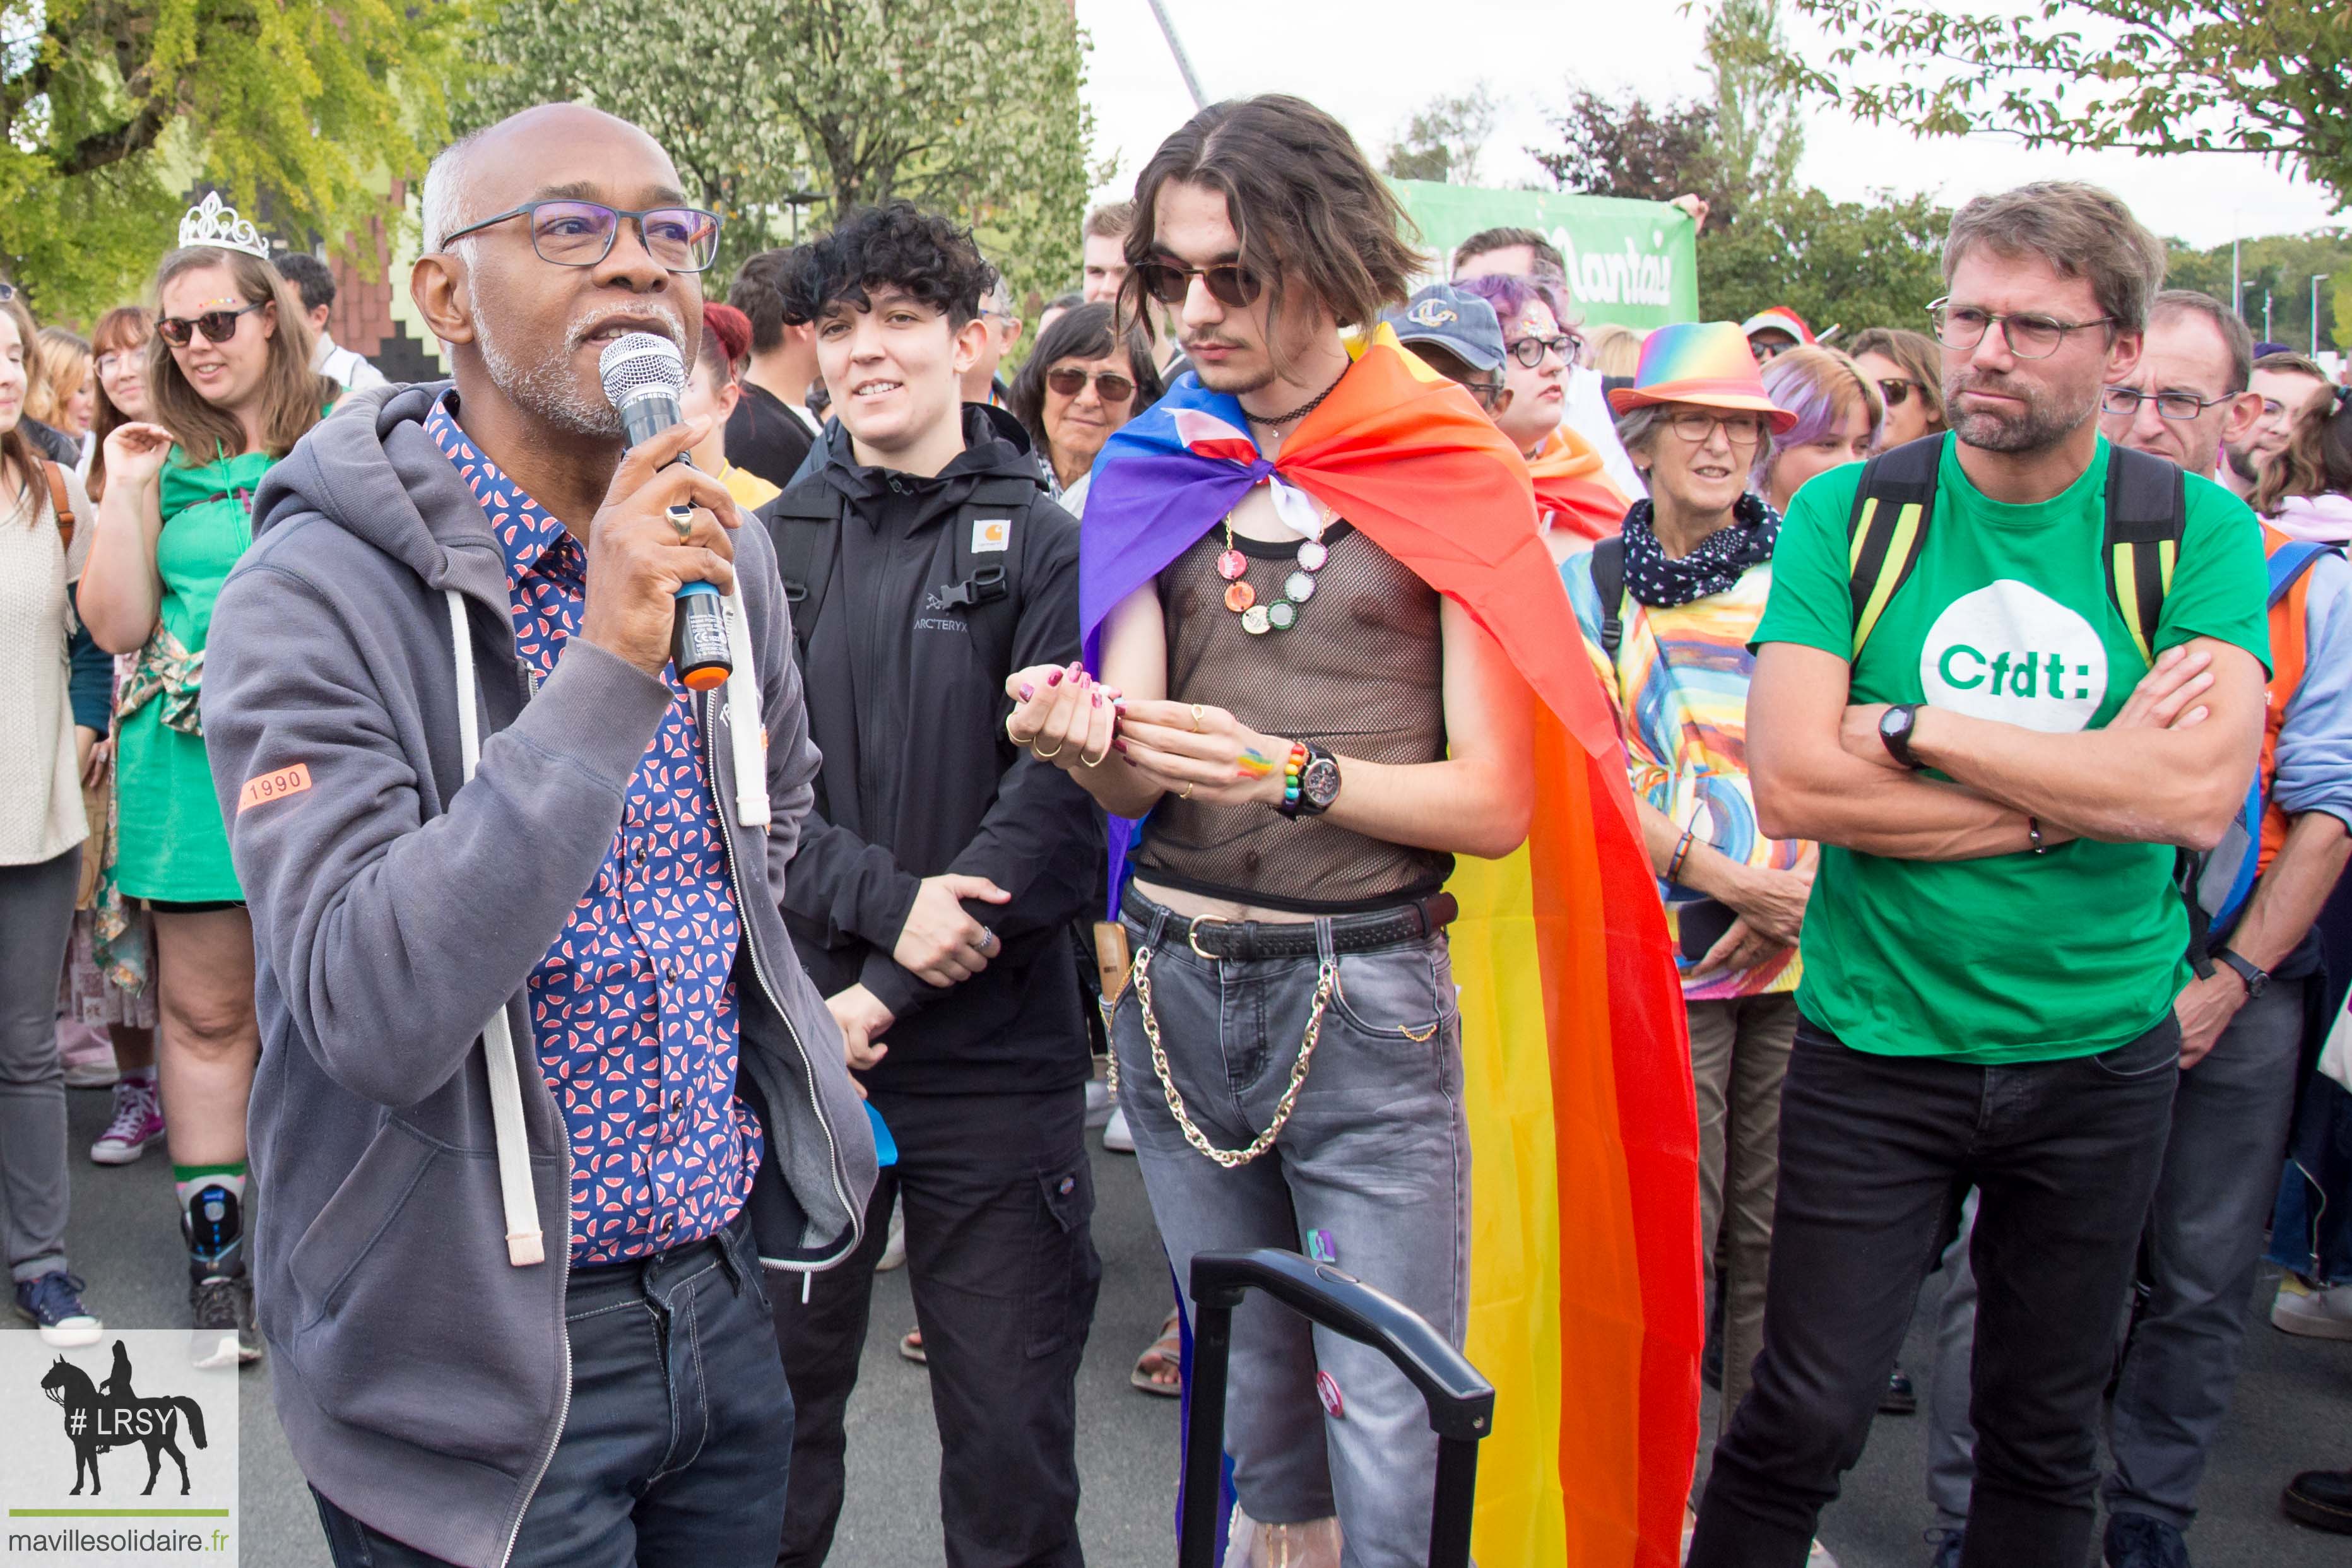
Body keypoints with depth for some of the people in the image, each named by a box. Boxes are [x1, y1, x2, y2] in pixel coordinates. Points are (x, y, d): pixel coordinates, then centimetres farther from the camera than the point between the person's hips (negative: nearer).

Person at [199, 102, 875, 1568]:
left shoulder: (723, 549, 3)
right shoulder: (316, 596, -18)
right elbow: (375, 1016, -29)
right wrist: (606, 671, -32)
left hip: (725, 1303, 6)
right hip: (480, 1364, -6)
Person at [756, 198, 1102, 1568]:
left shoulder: (1044, 546, -1)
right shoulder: (771, 552, 8)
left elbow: (1065, 799, -9)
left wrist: (891, 989, -14)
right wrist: (885, 901, -16)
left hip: (995, 1057, -2)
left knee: (1011, 1431, 7)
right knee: (777, 1396, 12)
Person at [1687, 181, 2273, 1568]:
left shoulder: (2197, 532, -3)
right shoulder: (1851, 516, -4)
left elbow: (2202, 793, -19)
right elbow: (1792, 783, -16)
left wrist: (1915, 729, -18)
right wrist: (2080, 788, -17)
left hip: (2101, 1054, 2)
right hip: (1876, 1045, -1)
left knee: (2048, 1435, 16)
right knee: (1804, 1421, 2)